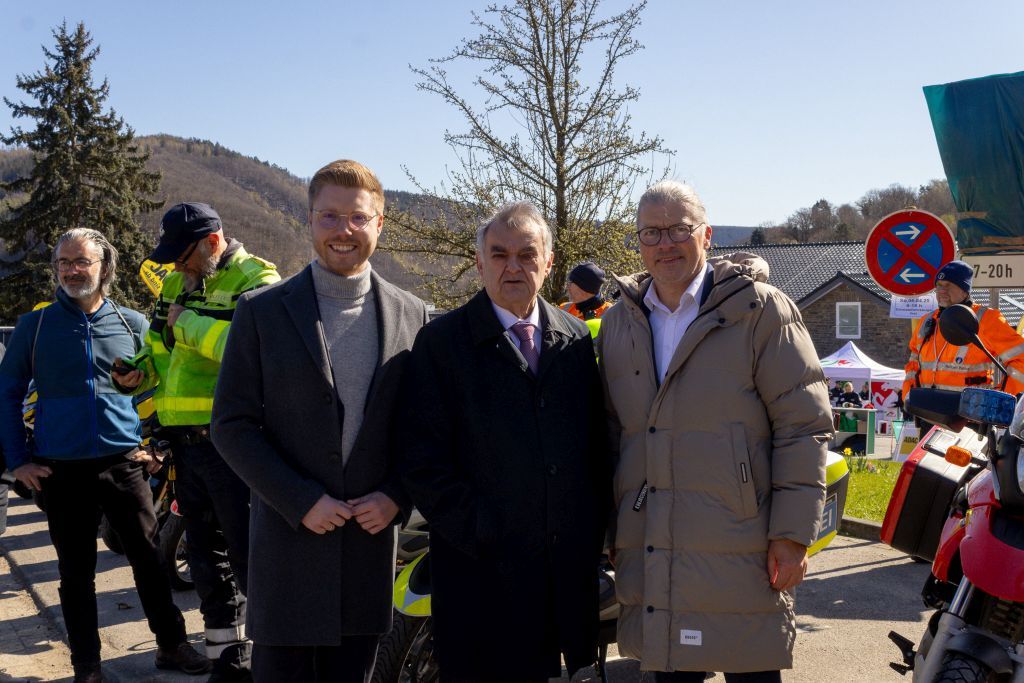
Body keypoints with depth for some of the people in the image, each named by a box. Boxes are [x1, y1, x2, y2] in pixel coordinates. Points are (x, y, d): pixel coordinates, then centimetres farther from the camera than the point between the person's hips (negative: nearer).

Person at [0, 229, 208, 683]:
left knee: (149, 558, 5)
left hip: (124, 463, 1)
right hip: (62, 471, 0)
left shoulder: (132, 324, 5)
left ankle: (172, 646, 20)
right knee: (76, 572, 9)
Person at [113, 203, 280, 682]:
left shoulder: (255, 279, -9)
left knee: (249, 558, -6)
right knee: (206, 558, 17)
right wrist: (139, 372, 6)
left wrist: (187, 322, -18)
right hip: (186, 441, 9)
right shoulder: (178, 285, 16)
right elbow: (159, 348, 27)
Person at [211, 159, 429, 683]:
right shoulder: (263, 311, -3)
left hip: (372, 536, 2)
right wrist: (302, 502, -13)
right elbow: (231, 425, -5)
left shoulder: (412, 316, 3)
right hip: (289, 537, -2)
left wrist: (395, 496, -8)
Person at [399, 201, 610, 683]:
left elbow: (596, 441, 12)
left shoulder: (576, 338, 9)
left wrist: (594, 531, 5)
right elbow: (423, 461, -8)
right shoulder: (440, 342, -4)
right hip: (482, 567, -3)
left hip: (572, 568, 4)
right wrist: (478, 536, -13)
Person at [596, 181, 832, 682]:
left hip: (741, 560, -4)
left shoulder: (760, 311, -3)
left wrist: (792, 533, -9)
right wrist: (611, 530, 15)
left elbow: (804, 424, -5)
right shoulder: (618, 324, 13)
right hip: (649, 560, 4)